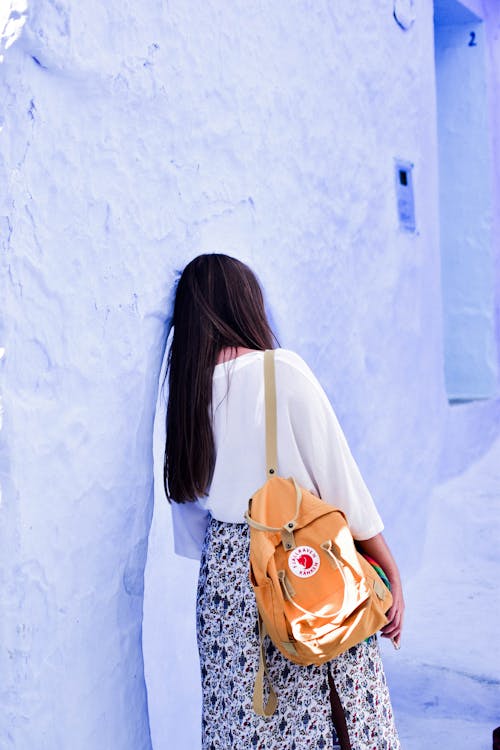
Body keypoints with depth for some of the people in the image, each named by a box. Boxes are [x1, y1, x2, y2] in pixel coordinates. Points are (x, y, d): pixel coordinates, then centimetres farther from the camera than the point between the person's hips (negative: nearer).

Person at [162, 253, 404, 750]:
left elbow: (189, 507, 10)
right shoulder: (282, 369, -12)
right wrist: (392, 574, -3)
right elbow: (340, 478, -11)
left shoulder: (184, 388, 4)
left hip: (224, 577, 6)